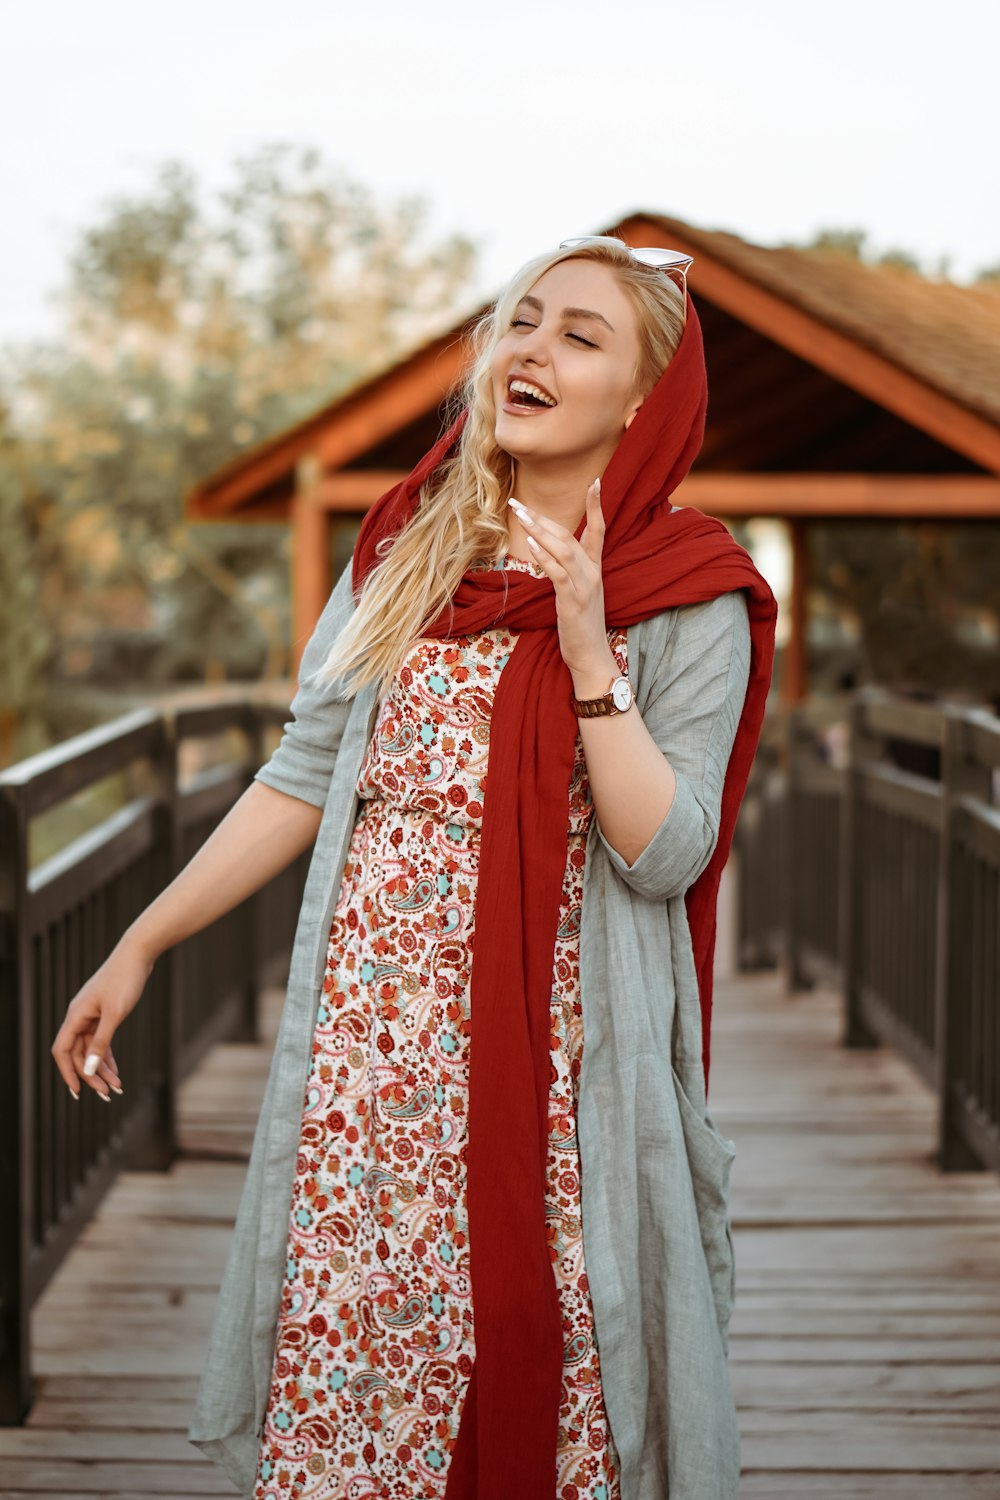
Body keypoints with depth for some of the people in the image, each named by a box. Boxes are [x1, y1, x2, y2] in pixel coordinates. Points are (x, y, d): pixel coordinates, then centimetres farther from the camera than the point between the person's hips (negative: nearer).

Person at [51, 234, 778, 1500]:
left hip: (556, 1058, -3)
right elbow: (303, 778, 9)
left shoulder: (692, 598, -4)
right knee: (336, 1359, 7)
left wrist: (588, 659, -19)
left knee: (542, 1375, 4)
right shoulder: (406, 550, 7)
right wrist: (141, 944, 8)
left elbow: (665, 857, -10)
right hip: (368, 1038, 3)